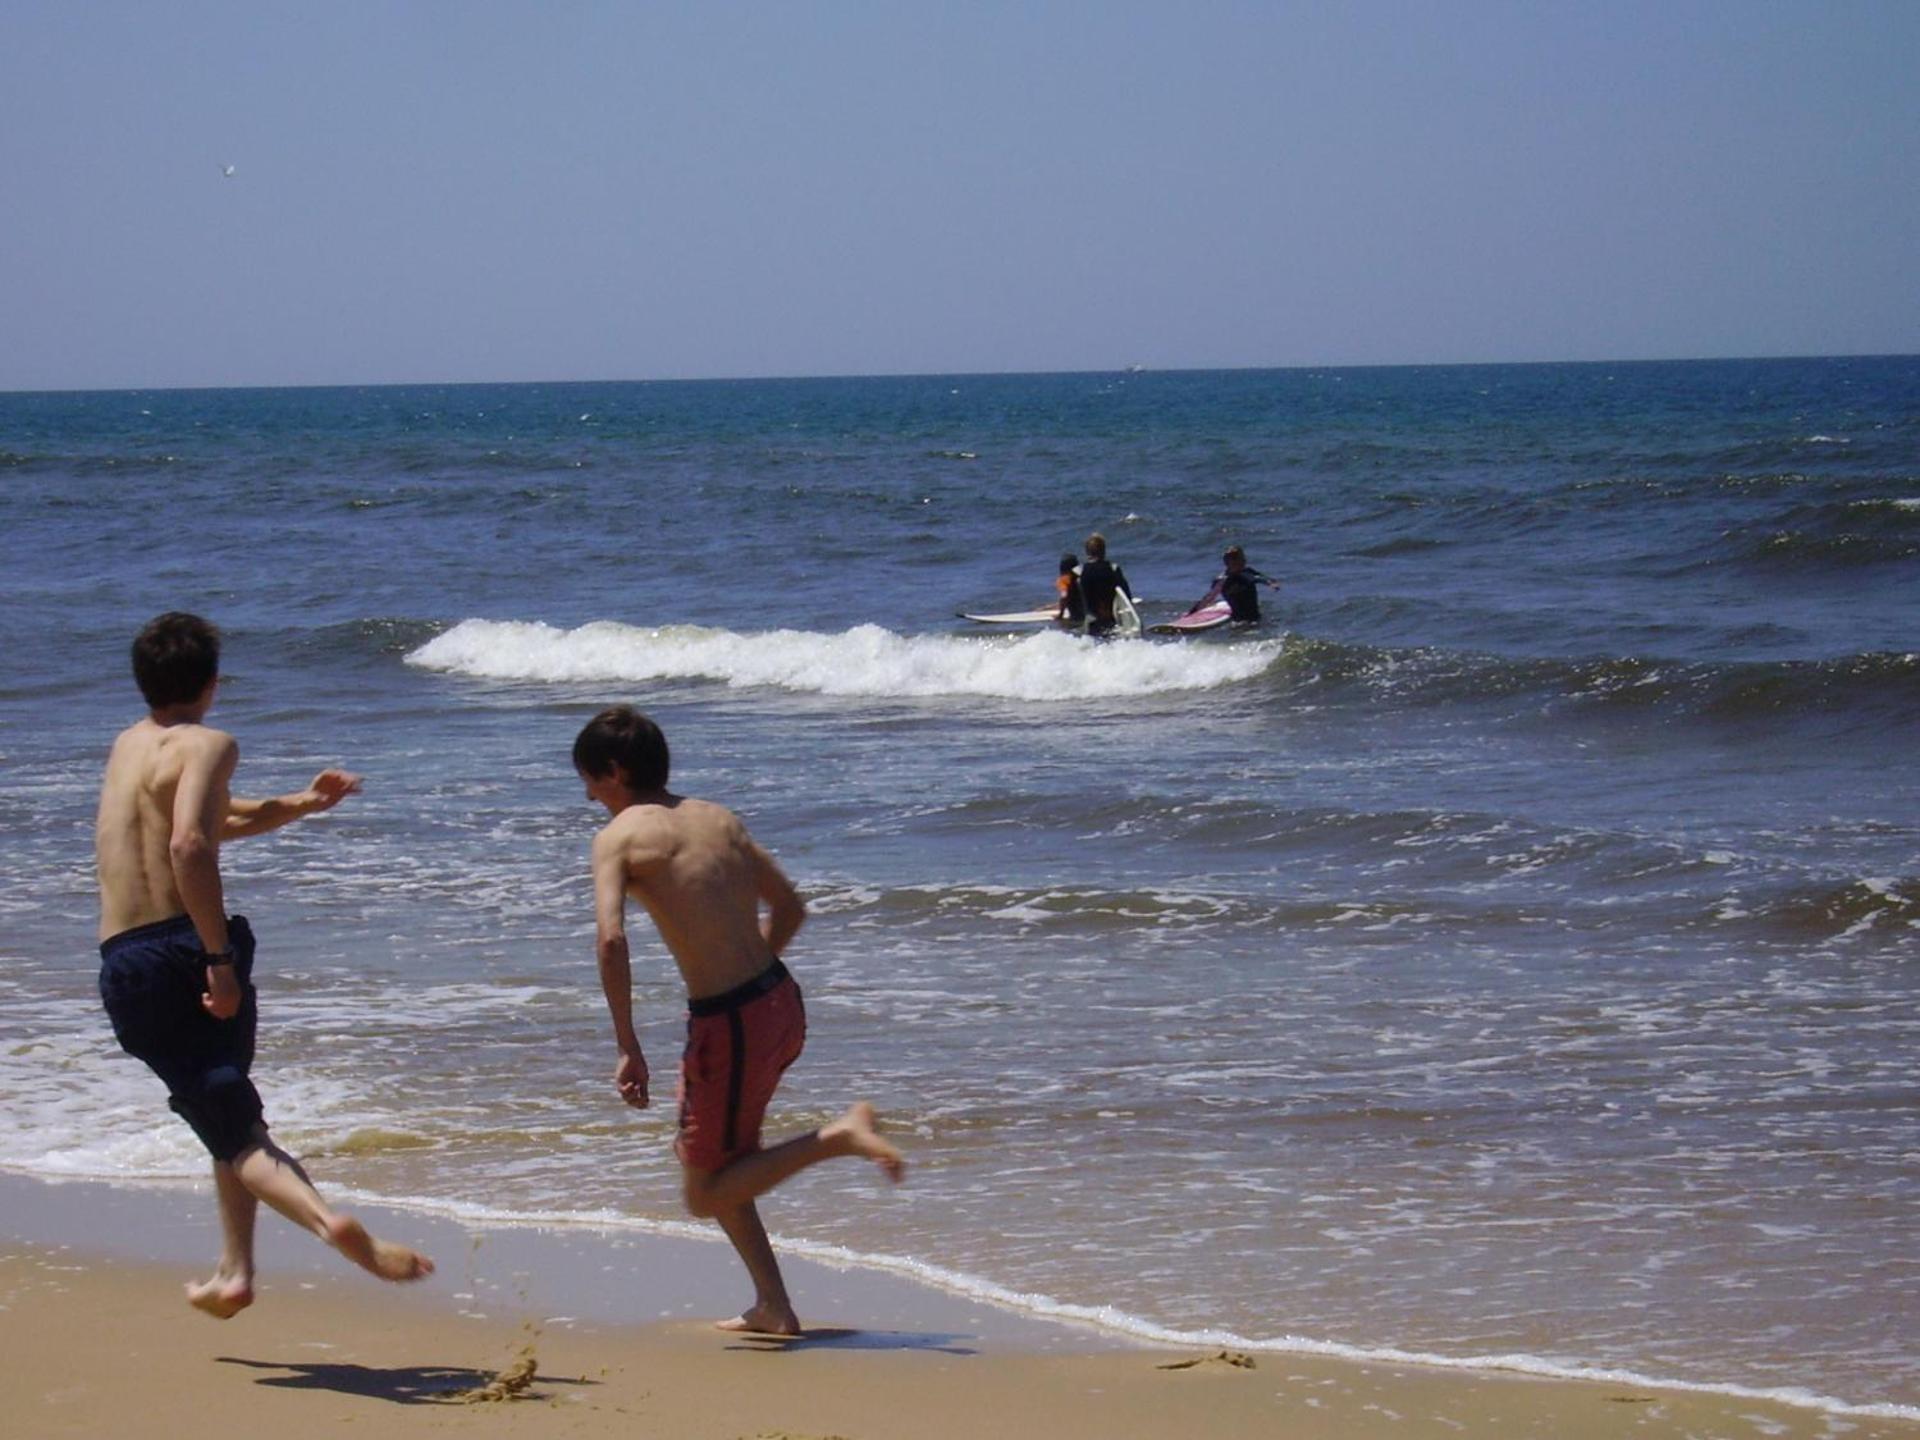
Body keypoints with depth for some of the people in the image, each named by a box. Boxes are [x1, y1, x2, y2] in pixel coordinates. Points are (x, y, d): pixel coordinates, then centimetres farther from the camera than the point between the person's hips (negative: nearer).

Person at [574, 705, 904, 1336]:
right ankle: (772, 1305, 22)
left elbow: (610, 940, -21)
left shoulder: (621, 835, -7)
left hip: (730, 1024, -8)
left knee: (704, 1194, 7)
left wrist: (628, 1047, -17)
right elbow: (790, 907, 18)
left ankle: (839, 1136, -10)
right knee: (702, 1150, 25)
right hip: (783, 1005, 8)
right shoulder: (718, 818, 13)